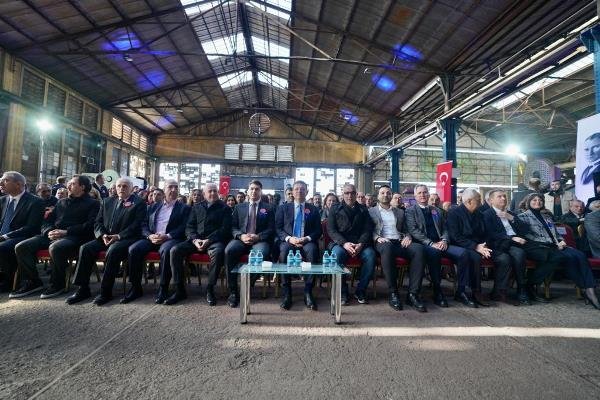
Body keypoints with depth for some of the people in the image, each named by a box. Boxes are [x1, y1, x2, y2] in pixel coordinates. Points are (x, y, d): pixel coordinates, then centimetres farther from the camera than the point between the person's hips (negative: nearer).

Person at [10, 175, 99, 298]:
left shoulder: (92, 204, 6)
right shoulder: (61, 202, 27)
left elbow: (89, 225, -8)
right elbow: (47, 221, 21)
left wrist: (66, 231, -17)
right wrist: (49, 231, -2)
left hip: (73, 237, -7)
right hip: (52, 235, 7)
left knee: (55, 248, -36)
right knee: (21, 247, -11)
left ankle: (58, 284, -16)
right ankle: (32, 282, 1)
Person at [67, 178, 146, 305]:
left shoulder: (139, 203, 2)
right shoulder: (107, 201, 19)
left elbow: (136, 225, -8)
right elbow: (98, 222, 16)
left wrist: (118, 236, -18)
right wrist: (103, 235, -5)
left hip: (126, 238, -6)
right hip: (105, 237, 6)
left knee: (113, 251, -33)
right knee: (85, 248, -18)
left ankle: (106, 291, -22)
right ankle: (83, 289, -7)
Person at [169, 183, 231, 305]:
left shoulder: (224, 208, 9)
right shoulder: (196, 208, 21)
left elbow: (225, 229, -2)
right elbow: (189, 227, 13)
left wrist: (209, 240, -16)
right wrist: (195, 239, -8)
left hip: (214, 240, -4)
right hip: (196, 240, 4)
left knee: (218, 252, -37)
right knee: (175, 250, -21)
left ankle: (210, 290, -22)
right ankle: (179, 290, -12)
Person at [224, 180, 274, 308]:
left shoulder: (268, 208, 13)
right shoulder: (239, 207, 19)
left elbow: (271, 229, 4)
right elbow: (233, 227, 11)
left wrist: (258, 237, -14)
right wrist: (241, 236, -10)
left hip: (260, 240, -2)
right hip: (241, 238, 2)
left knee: (262, 253, -36)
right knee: (229, 250, -31)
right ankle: (233, 291, -20)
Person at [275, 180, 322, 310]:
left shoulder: (313, 209, 17)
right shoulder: (283, 208, 16)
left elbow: (318, 230, 9)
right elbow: (277, 228, 7)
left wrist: (307, 238, -12)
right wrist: (289, 238, -12)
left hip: (307, 242, 0)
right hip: (288, 241, 0)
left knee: (312, 249, -35)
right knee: (284, 250, -35)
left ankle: (308, 292, -27)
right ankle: (287, 293, -26)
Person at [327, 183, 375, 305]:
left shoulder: (363, 210, 17)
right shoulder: (335, 210, 13)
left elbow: (368, 229, 8)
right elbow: (331, 230, 2)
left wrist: (361, 244, -13)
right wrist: (344, 243, -16)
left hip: (360, 243, 2)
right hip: (340, 242, -1)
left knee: (370, 255, -29)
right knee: (337, 254, -34)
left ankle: (360, 291, -12)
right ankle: (342, 291, -19)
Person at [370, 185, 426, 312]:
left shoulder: (400, 212, 28)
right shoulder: (371, 211, 17)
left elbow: (406, 230, 22)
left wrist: (407, 237, -1)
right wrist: (377, 237, -13)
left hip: (400, 242, 4)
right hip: (383, 242, -3)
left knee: (418, 248, -30)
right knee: (387, 248, -41)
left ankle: (413, 293, -26)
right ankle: (393, 293, -29)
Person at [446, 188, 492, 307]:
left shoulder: (478, 214, 17)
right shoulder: (454, 213, -5)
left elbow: (483, 234, 18)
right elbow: (455, 237, -14)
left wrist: (483, 246, -4)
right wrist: (475, 247, -22)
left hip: (477, 247, 7)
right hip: (460, 247, -7)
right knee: (475, 256, -36)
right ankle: (476, 292, -20)